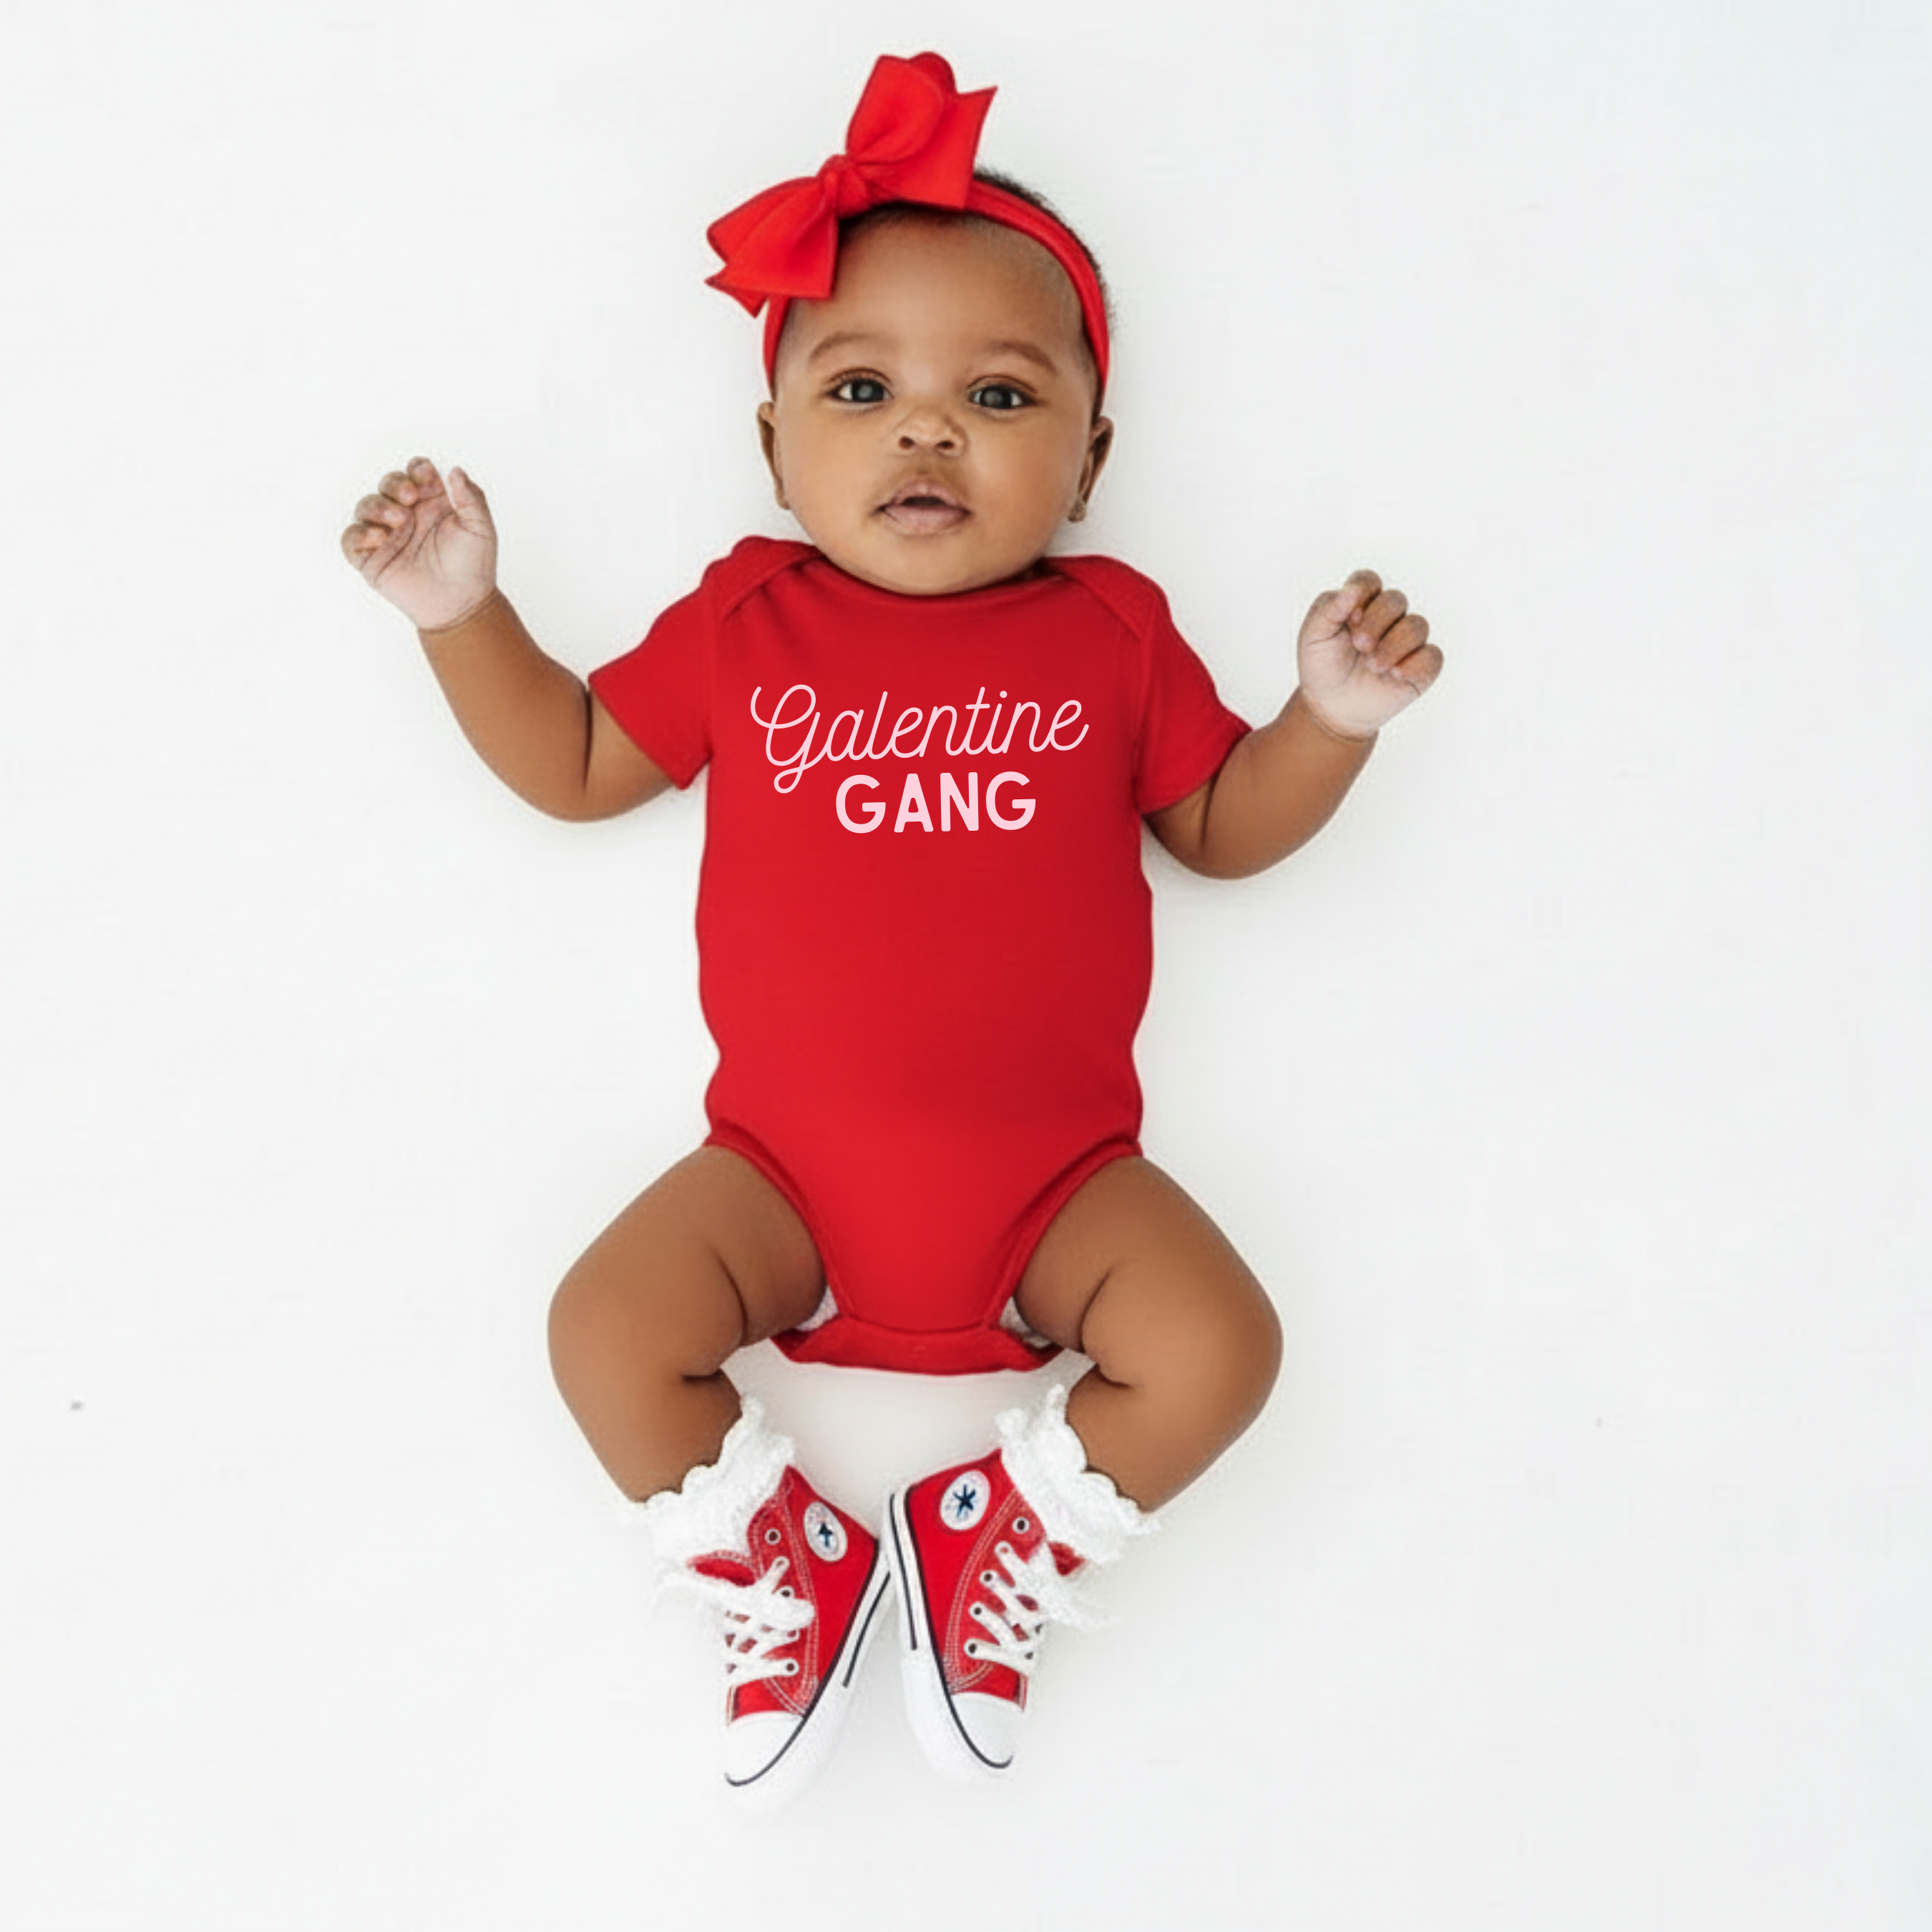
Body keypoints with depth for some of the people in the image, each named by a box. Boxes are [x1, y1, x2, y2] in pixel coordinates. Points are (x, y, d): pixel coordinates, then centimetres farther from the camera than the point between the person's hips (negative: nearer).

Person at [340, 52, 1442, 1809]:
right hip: (788, 1171, 1)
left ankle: (990, 1552, 8)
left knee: (1216, 1347, -18)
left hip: (1054, 1178, 0)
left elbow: (1228, 824, 10)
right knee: (608, 1329, -17)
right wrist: (461, 609, -1)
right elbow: (573, 764, 11)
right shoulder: (747, 626, 2)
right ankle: (787, 1577, 9)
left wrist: (1334, 713, -7)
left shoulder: (1112, 633, 2)